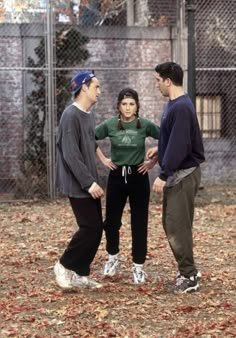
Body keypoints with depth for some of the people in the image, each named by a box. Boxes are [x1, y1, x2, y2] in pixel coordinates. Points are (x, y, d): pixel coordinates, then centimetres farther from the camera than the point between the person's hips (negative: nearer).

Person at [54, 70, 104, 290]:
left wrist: (92, 180, 13)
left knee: (96, 228, 7)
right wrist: (88, 182, -23)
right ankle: (65, 265, 7)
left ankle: (81, 274, 15)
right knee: (91, 227, -9)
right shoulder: (71, 115, -15)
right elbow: (71, 154, -21)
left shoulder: (88, 116, 14)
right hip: (78, 185, -9)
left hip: (88, 183, 9)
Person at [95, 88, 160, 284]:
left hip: (139, 177, -1)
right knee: (112, 220, 8)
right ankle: (113, 257, 31)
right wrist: (103, 159, 3)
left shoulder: (145, 125, -7)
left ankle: (138, 267, 11)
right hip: (117, 176, 1)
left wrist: (153, 162, -3)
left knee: (139, 223, 2)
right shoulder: (110, 125, -4)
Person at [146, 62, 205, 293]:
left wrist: (163, 175, -23)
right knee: (170, 224, 13)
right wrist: (160, 149, 14)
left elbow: (180, 145, -25)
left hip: (183, 175, -10)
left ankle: (189, 276, 2)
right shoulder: (174, 105, 11)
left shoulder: (181, 108, -20)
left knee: (177, 226, -6)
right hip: (175, 174, 10)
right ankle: (187, 270, 21)